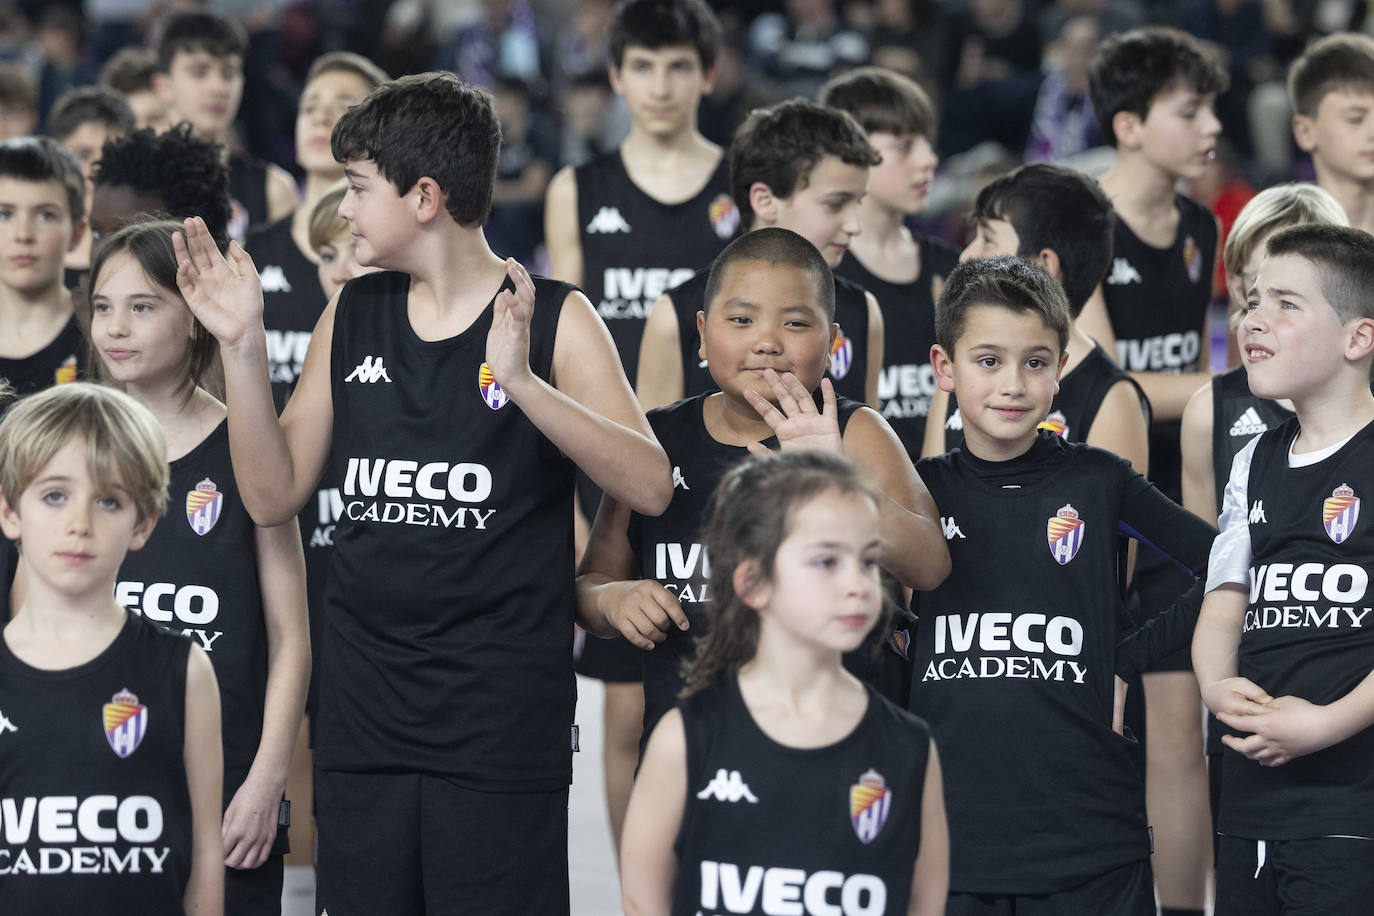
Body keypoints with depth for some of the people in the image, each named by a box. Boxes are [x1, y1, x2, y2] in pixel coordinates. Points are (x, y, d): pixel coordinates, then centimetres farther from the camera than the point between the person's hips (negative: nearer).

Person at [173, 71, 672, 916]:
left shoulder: (551, 319, -4)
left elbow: (649, 488, -15)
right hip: (364, 708, 5)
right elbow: (275, 496, 11)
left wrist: (521, 382, -27)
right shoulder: (354, 317, 11)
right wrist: (243, 346, 0)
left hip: (503, 711, -5)